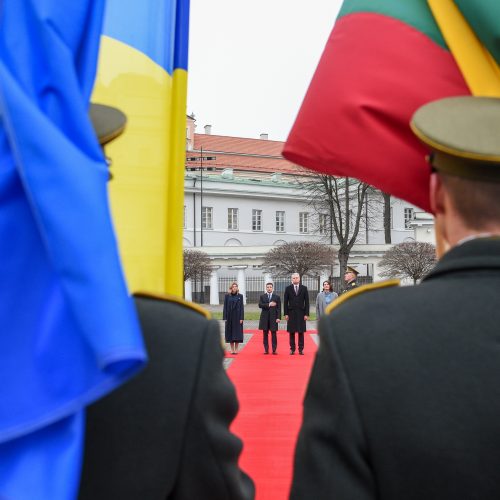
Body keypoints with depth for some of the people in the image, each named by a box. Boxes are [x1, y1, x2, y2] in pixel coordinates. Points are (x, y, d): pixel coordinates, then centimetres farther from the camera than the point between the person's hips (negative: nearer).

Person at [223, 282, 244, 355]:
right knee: (230, 332, 3)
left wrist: (241, 318, -7)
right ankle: (232, 349, 10)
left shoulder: (240, 296, 2)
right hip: (229, 316, 1)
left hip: (237, 316, -1)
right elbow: (225, 307, 2)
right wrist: (225, 318, -4)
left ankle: (236, 349, 7)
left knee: (237, 332, 0)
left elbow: (242, 307, 0)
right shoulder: (227, 296, 2)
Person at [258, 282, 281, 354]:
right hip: (265, 318, 1)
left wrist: (278, 317, -7)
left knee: (274, 334, -2)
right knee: (265, 334, 4)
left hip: (273, 317, -1)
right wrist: (269, 304, -16)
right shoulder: (262, 296, 8)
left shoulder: (277, 296, 6)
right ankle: (266, 349, 9)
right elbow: (260, 305, -7)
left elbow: (279, 308, 1)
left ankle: (274, 350, 2)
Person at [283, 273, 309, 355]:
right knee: (291, 332, 2)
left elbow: (307, 302, 3)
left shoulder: (304, 288, 4)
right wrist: (286, 314, -2)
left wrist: (307, 314, -3)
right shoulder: (288, 288, 4)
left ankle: (301, 349, 8)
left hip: (301, 313, 0)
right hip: (291, 313, 0)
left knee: (301, 332, 2)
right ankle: (292, 349, 8)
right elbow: (285, 302, 4)